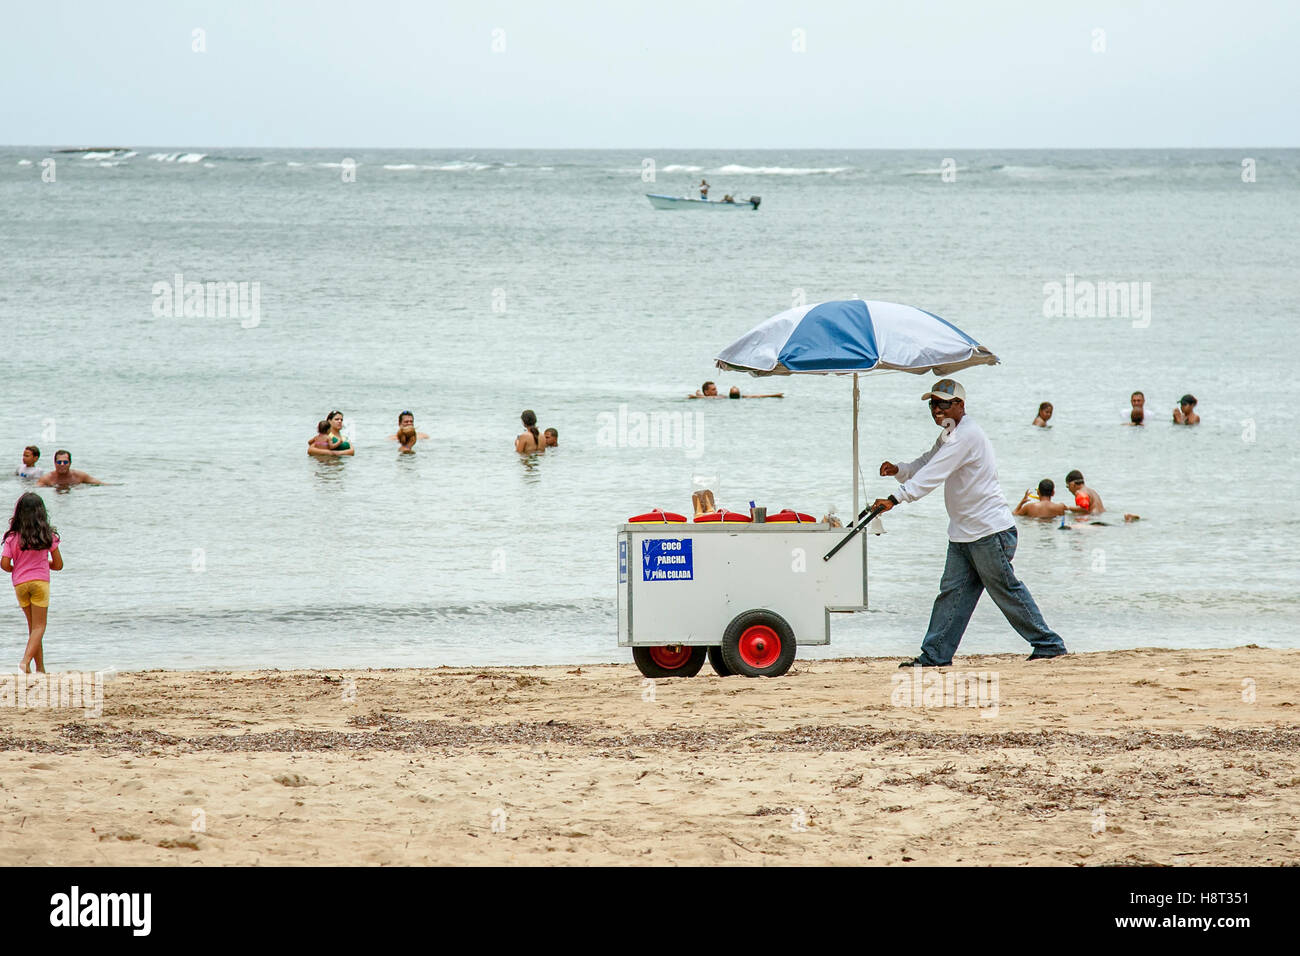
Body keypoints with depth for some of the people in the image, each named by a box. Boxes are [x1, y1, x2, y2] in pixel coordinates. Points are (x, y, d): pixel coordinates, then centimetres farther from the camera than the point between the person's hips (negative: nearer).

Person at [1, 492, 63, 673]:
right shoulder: (48, 536, -2)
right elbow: (58, 564, 4)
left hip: (20, 584, 2)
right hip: (40, 582, -2)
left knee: (33, 626, 14)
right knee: (39, 627, 1)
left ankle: (40, 667, 13)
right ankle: (26, 660, -21)